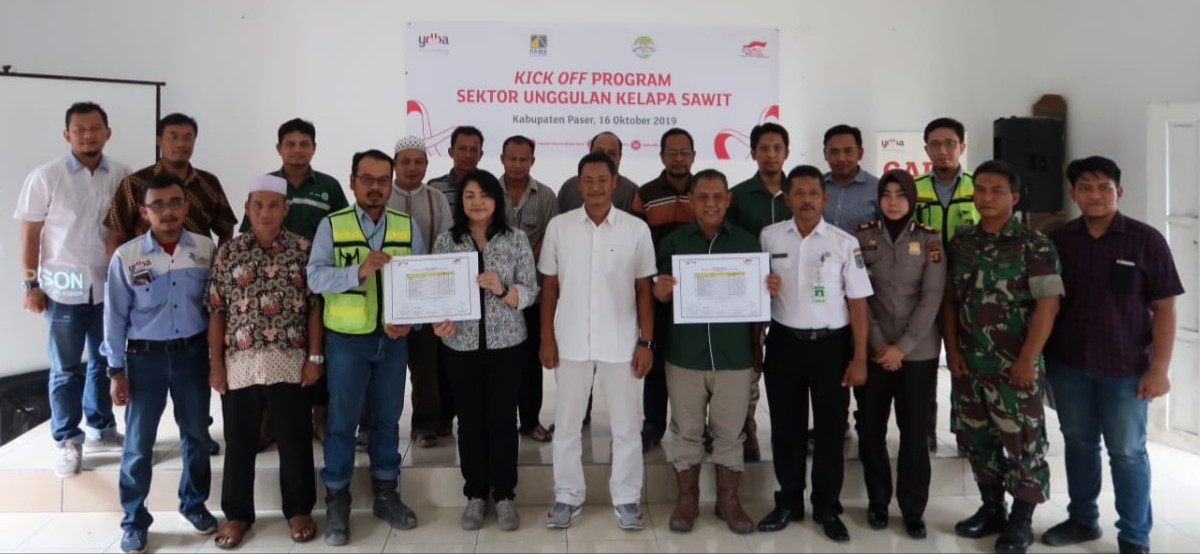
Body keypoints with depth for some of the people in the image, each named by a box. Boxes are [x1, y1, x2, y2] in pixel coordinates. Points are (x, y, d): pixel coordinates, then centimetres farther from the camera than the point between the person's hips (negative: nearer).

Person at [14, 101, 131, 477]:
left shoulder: (123, 176, 0)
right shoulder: (46, 177, -6)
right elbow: (30, 233, -3)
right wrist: (30, 284, -5)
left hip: (110, 286, 2)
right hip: (65, 288, -2)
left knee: (105, 363, 14)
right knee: (66, 370, 8)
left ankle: (101, 429, 30)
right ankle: (67, 441, 20)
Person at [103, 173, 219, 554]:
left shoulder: (206, 249, -5)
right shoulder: (126, 256, -9)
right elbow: (115, 317, -4)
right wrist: (116, 370, -4)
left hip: (193, 352, 2)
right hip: (145, 356, -2)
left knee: (197, 435, 15)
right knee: (139, 443, 7)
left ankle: (194, 504, 35)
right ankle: (134, 521, 23)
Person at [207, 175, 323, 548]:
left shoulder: (303, 250, 1)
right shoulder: (228, 253, 3)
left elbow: (314, 306, 0)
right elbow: (217, 312, 3)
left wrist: (315, 357, -4)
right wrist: (216, 364, 0)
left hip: (289, 363, -1)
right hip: (239, 363, 1)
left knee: (295, 439, 8)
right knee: (239, 441, 10)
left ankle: (298, 510, 24)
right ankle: (237, 513, 26)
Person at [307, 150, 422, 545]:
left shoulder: (408, 226, 3)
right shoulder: (332, 225, -4)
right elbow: (315, 277, -15)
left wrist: (409, 318, -15)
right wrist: (358, 271, -29)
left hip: (394, 338, 3)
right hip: (346, 339, -2)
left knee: (387, 419, 14)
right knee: (342, 421, 6)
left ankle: (386, 494, 28)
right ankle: (337, 502, 20)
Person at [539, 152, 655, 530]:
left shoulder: (636, 229, -3)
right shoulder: (558, 226, -1)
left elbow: (644, 290, 1)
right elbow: (549, 286, 4)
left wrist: (646, 342, -3)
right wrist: (546, 338, 0)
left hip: (621, 343, -1)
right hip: (570, 342, 1)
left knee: (625, 425, 9)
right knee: (567, 423, 11)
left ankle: (627, 498, 24)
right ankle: (568, 496, 26)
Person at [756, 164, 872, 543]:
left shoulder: (844, 243, -3)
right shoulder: (769, 237, 1)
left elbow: (858, 303, -2)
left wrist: (859, 358, -5)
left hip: (831, 344, -1)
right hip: (784, 343, 1)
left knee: (830, 429, 8)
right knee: (786, 427, 11)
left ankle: (827, 508, 24)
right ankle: (788, 502, 27)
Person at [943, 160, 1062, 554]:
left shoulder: (1034, 245, -7)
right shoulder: (961, 244, 8)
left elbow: (1047, 304, -12)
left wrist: (1027, 360, -15)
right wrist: (952, 351, 2)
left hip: (1014, 366, -5)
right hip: (968, 365, 5)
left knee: (1023, 443, 4)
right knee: (974, 439, 13)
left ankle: (1021, 521, 19)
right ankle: (992, 509, 30)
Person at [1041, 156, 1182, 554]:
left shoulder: (1146, 240, -6)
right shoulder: (1057, 241, 2)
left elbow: (1164, 308, -5)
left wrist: (1159, 368, -10)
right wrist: (1038, 357, 3)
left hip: (1126, 368, -3)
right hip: (1068, 365, 3)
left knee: (1127, 452, 7)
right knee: (1078, 443, 15)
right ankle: (1082, 520, 32)